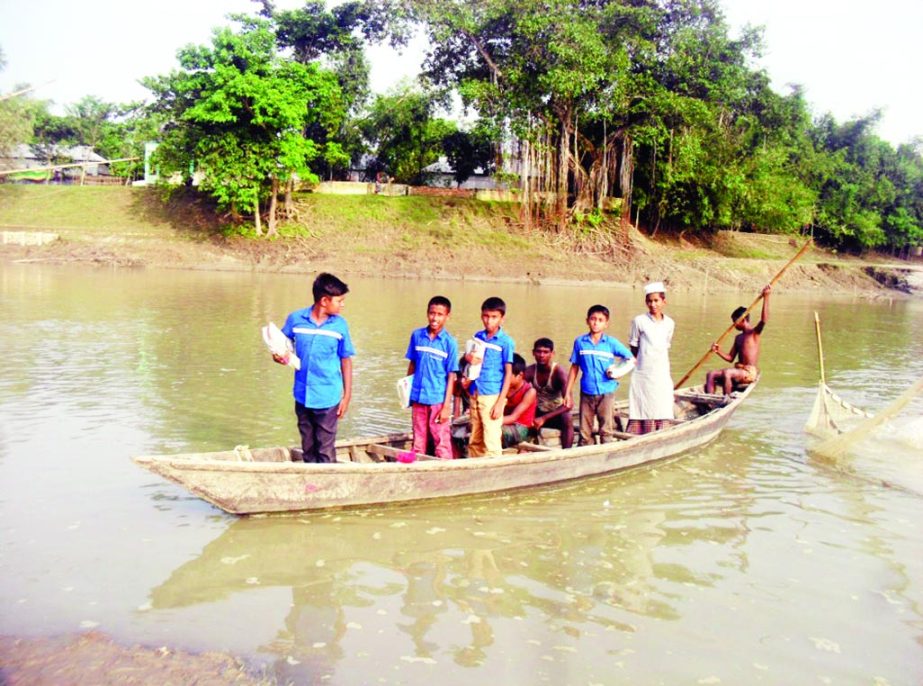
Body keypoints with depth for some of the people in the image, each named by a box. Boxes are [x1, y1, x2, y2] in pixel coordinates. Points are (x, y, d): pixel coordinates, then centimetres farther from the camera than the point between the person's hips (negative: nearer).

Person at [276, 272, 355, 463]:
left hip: (328, 398, -1)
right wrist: (279, 356, -13)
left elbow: (346, 361, 2)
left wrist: (347, 395, 0)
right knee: (308, 449, 14)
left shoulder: (340, 325, -4)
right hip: (302, 396, 2)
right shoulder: (295, 319, -5)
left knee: (326, 451, 1)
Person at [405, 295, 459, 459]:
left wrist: (446, 406, -9)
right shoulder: (417, 335, 2)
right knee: (418, 443, 13)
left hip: (438, 399, -3)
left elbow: (451, 376, -6)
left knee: (442, 443, 0)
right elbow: (412, 364, 11)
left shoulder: (449, 343, -7)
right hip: (418, 398, 3)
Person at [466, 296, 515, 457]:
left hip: (492, 396, -5)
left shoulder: (505, 341, -6)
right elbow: (470, 356, 20)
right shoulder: (478, 336, 9)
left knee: (491, 441, -5)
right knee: (474, 441, 13)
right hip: (475, 394, 6)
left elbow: (508, 373, -6)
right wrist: (468, 358, -6)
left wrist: (500, 402, -11)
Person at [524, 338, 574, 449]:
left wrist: (544, 418, -35)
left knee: (567, 420, -34)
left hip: (556, 413, -3)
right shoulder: (530, 371, -13)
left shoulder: (559, 372, -23)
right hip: (538, 412, 3)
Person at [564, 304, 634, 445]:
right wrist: (567, 392, 6)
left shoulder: (611, 343, -2)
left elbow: (631, 359, 5)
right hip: (586, 393, 1)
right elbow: (574, 368, 7)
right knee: (584, 432, 5)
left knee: (606, 430, 2)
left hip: (606, 393, -1)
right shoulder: (579, 342, 1)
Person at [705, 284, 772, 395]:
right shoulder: (738, 337, 19)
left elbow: (764, 320, -23)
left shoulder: (754, 333, -3)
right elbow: (730, 358, 18)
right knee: (711, 375, -9)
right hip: (738, 372, 8)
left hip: (749, 373, -8)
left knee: (727, 373, -35)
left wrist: (766, 297, -29)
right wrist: (718, 352, -2)